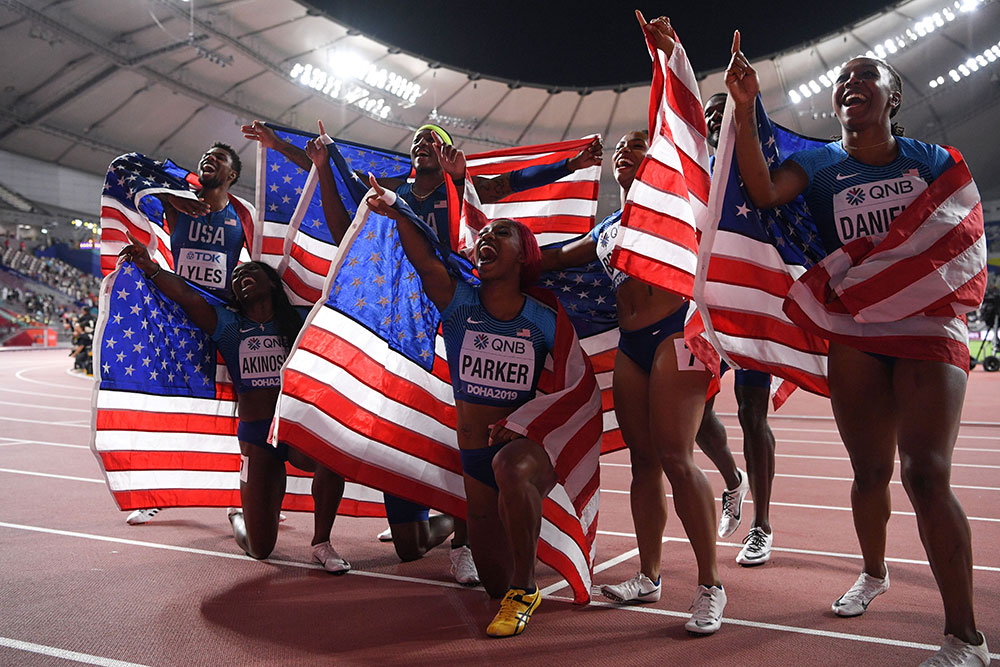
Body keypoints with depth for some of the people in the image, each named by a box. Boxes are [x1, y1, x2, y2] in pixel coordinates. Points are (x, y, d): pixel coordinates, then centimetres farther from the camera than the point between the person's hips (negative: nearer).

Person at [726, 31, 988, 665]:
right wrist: (745, 110, -25)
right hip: (852, 333, 2)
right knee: (871, 471, 9)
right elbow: (765, 191, -16)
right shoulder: (820, 164, 5)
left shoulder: (932, 160, 6)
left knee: (926, 474, -13)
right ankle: (874, 573, 37)